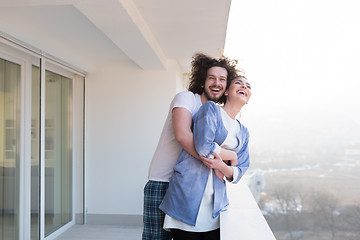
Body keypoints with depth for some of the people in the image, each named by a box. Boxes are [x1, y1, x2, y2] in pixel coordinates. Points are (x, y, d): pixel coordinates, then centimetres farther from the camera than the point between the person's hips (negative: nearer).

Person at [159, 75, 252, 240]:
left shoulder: (243, 133, 17)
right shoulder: (211, 108, -1)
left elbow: (240, 171, 10)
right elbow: (203, 146, -16)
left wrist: (223, 167, -11)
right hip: (188, 194, -5)